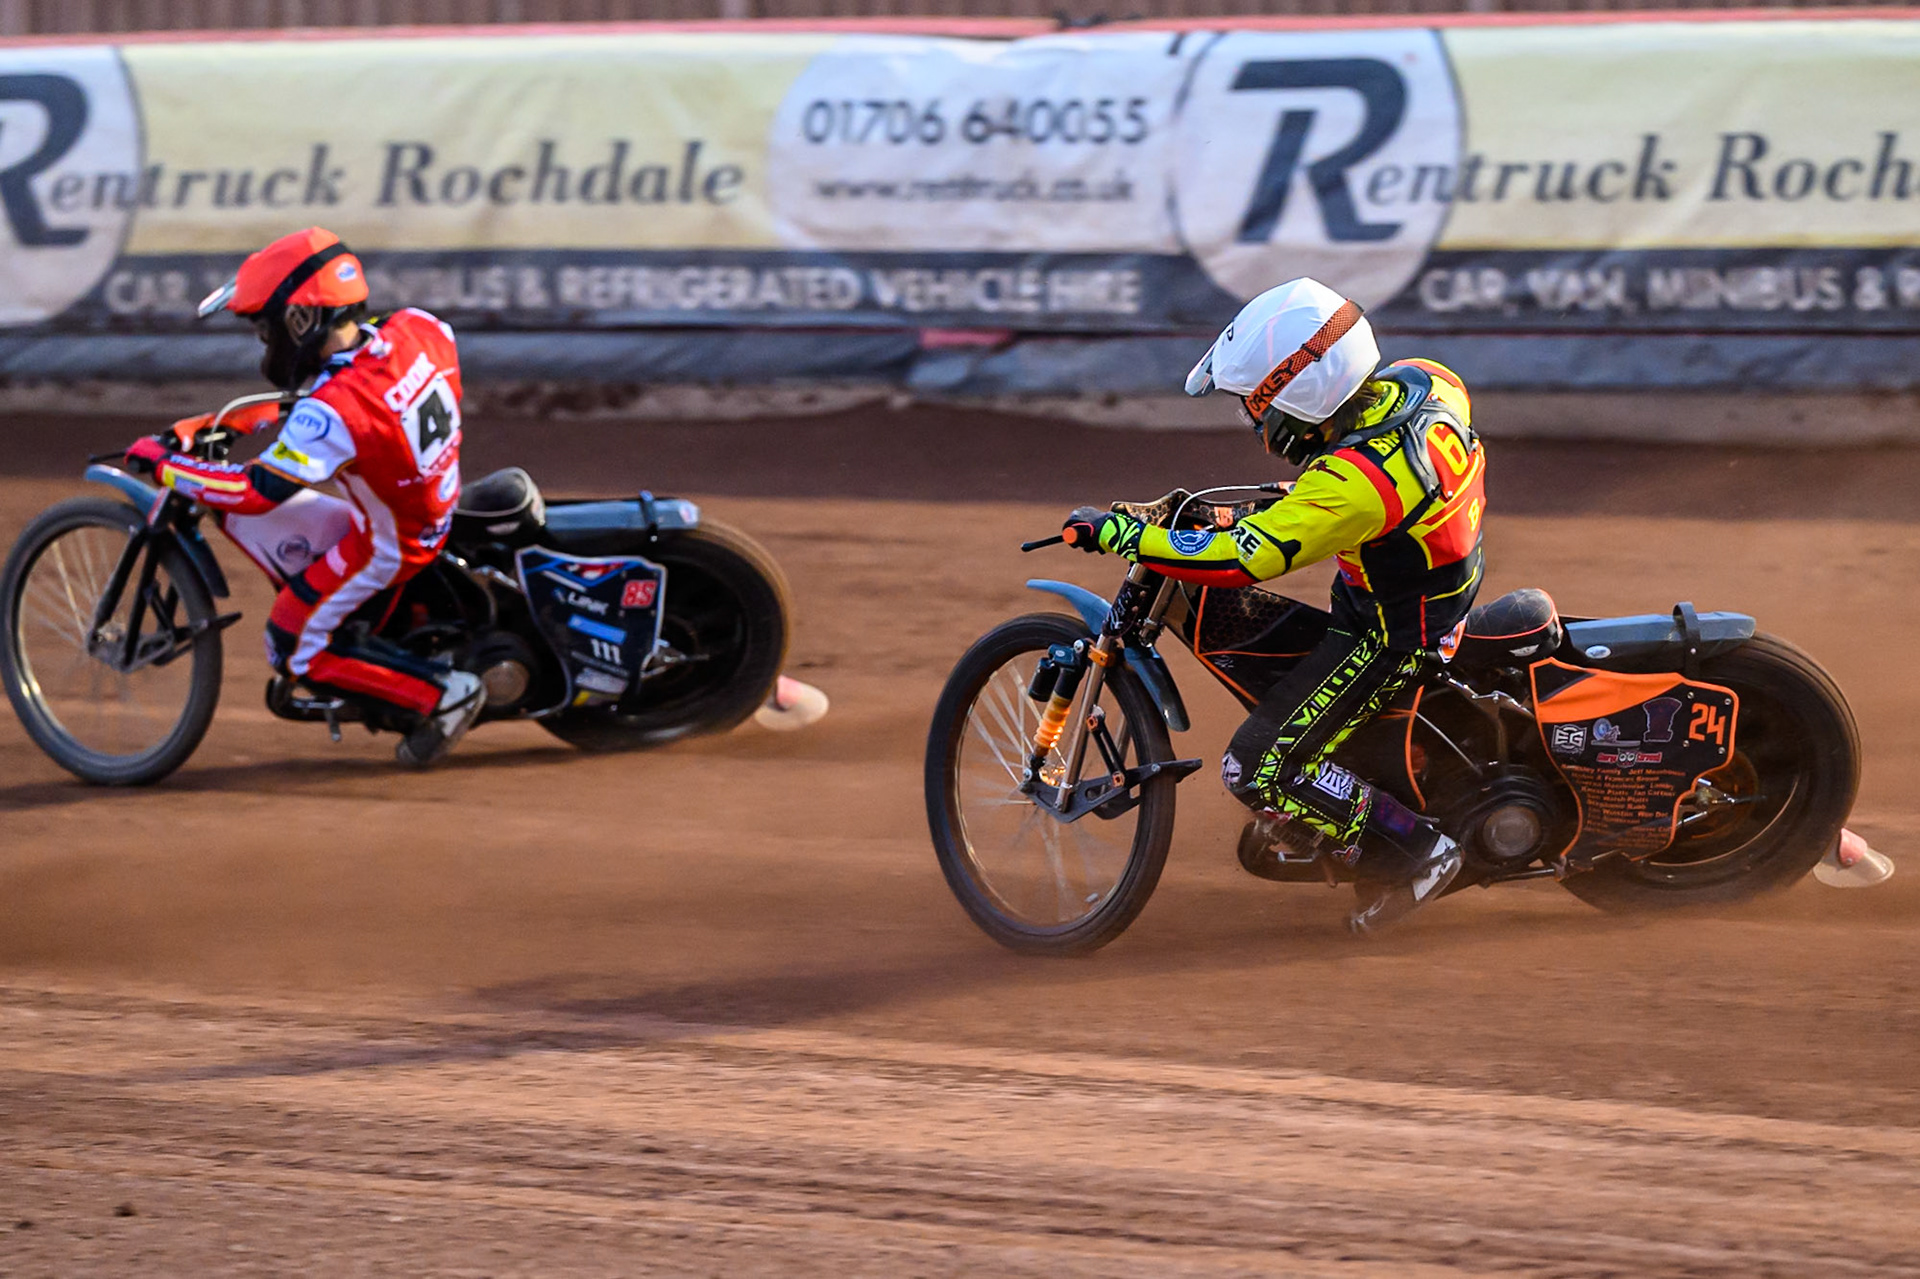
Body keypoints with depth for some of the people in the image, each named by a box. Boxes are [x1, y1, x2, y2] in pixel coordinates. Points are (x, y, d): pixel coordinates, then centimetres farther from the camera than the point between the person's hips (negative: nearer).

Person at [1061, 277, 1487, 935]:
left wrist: (1116, 530, -28)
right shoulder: (1420, 381, -11)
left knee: (1256, 769, -8)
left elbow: (1236, 559, -37)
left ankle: (1415, 853, 2)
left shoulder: (1356, 483, -36)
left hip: (1387, 638, -9)